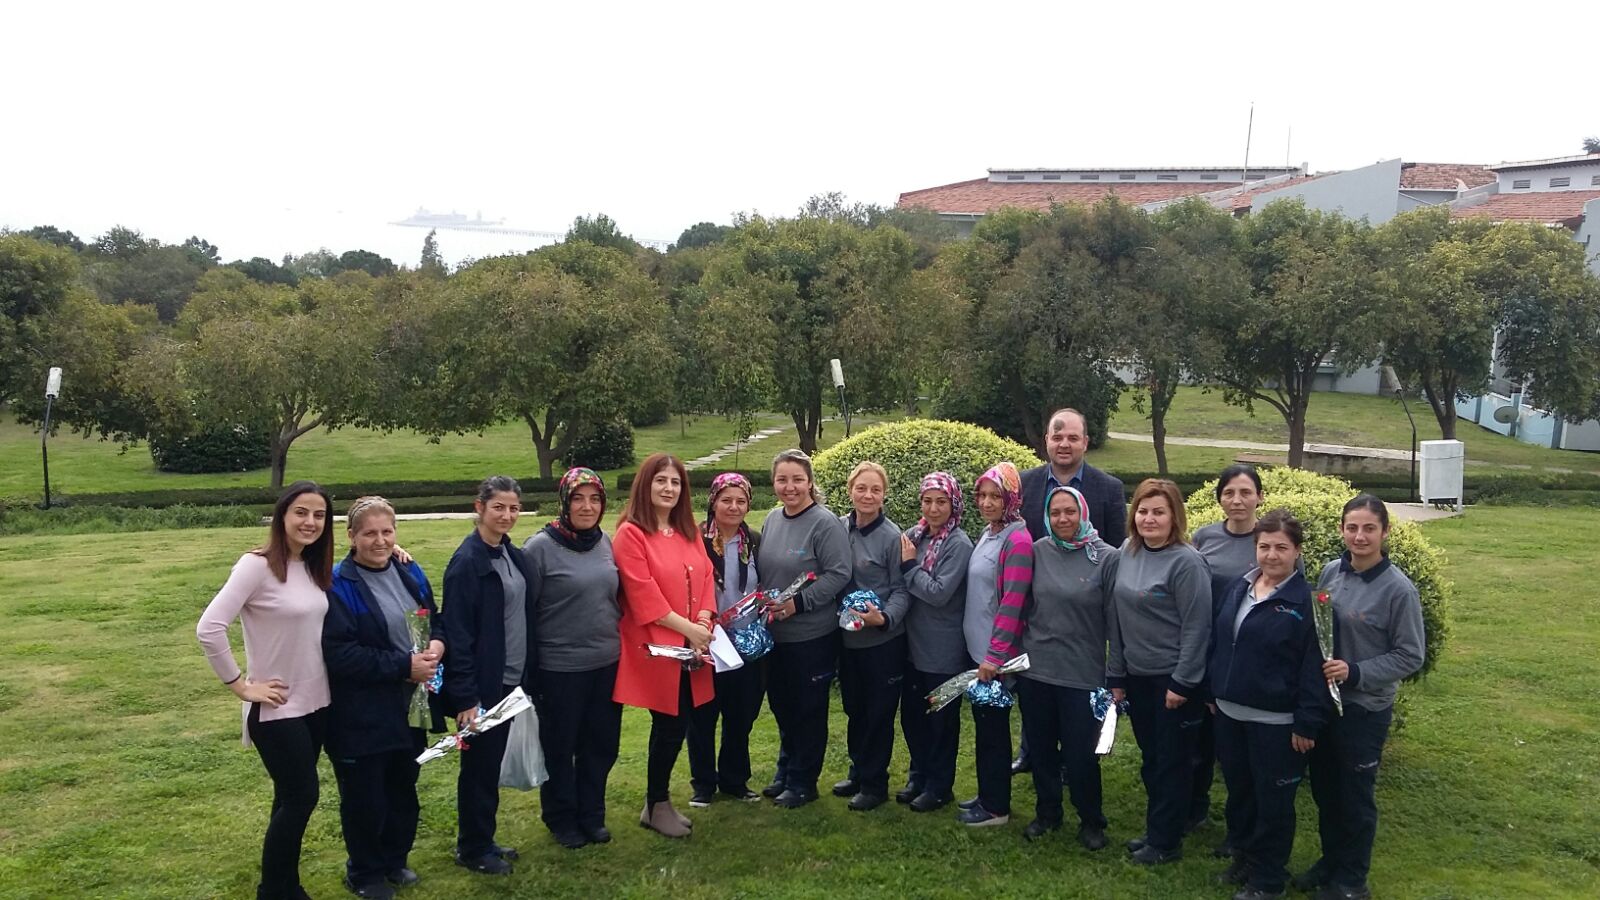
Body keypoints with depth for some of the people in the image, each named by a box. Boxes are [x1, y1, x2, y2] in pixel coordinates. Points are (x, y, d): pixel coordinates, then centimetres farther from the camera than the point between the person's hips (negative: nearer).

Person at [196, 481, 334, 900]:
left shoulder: (316, 568, 5)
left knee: (294, 798, 15)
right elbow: (209, 628, -22)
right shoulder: (257, 565, -17)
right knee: (301, 796, -1)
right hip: (277, 709, -6)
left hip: (316, 704, 6)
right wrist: (241, 685, -16)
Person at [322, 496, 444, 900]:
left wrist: (437, 643, -10)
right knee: (364, 798, 8)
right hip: (362, 715, -6)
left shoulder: (410, 572, 5)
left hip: (410, 707, 6)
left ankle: (395, 860, 39)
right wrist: (404, 666, -22)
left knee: (403, 790, 19)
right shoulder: (338, 585, -16)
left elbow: (435, 620, 15)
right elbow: (339, 653, -22)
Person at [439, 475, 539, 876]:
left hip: (511, 680, 7)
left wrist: (528, 676, 11)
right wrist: (466, 696, -20)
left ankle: (485, 840, 29)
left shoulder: (514, 556, 8)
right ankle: (472, 848, 20)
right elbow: (457, 634, -18)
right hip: (482, 684, -7)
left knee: (493, 764, 17)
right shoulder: (466, 562, -16)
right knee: (479, 766, 6)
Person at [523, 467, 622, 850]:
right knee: (559, 747, 10)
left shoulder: (605, 542, 4)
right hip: (560, 668, -5)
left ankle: (592, 814, 32)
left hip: (607, 662, 5)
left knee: (601, 745, 14)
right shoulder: (540, 547, -13)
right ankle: (561, 818, 30)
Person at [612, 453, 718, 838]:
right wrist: (686, 627, -15)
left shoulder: (689, 532, 13)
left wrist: (704, 623, -6)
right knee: (670, 726, -1)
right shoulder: (631, 533, -10)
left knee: (676, 725, 11)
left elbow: (706, 578, 10)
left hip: (692, 646, 7)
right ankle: (657, 806, 18)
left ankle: (659, 801, 26)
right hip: (656, 647, -6)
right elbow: (643, 594, -16)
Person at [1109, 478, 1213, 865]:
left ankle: (1166, 842, 17)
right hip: (1137, 675, 6)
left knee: (1172, 761, 6)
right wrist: (1116, 674, 10)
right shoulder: (1127, 552, 3)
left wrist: (1182, 683, -17)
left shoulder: (1185, 562, -16)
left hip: (1174, 678, -6)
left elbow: (1196, 627, -16)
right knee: (1150, 758, 16)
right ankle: (1155, 830, 30)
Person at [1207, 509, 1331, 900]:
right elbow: (1217, 642, 14)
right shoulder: (1238, 587, 6)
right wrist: (1212, 691, 14)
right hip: (1229, 713, 6)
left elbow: (1314, 667, -14)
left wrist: (1307, 723, -15)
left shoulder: (1306, 601, -13)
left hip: (1276, 721, -6)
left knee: (1272, 801, 8)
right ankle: (1243, 856, 39)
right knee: (1238, 791, 20)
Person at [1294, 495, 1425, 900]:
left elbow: (1410, 656, -12)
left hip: (1365, 708, -5)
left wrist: (1355, 672, -22)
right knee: (1324, 788, 18)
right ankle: (1331, 859, 38)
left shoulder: (1398, 589, -16)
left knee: (1356, 795, 10)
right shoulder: (1331, 571, -2)